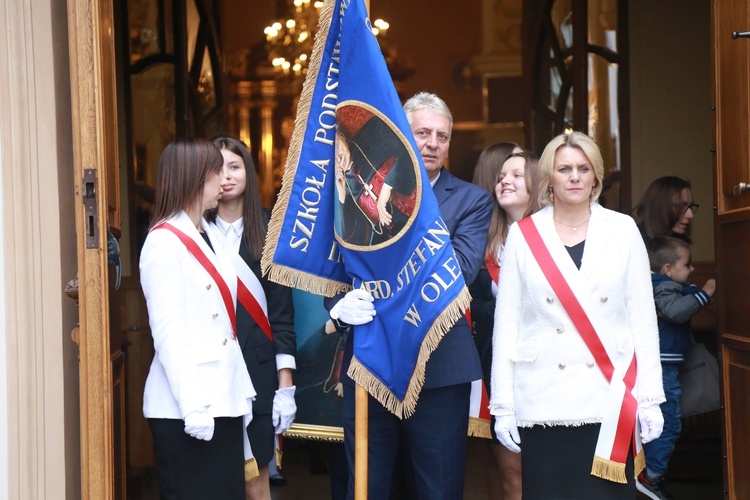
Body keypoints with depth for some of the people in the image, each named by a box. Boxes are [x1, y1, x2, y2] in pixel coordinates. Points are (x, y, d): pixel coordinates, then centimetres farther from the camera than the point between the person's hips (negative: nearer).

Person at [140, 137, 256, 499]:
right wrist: (193, 405, -19)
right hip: (186, 407, -7)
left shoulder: (211, 237, 14)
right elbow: (168, 333, -15)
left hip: (224, 399, 7)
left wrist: (243, 389, 11)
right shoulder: (164, 242, -9)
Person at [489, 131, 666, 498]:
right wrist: (503, 404, -1)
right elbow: (506, 322, 2)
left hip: (610, 400, 1)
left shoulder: (622, 230, 6)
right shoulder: (523, 235, 4)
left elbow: (642, 316, 6)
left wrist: (649, 396, 2)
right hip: (543, 403, 0)